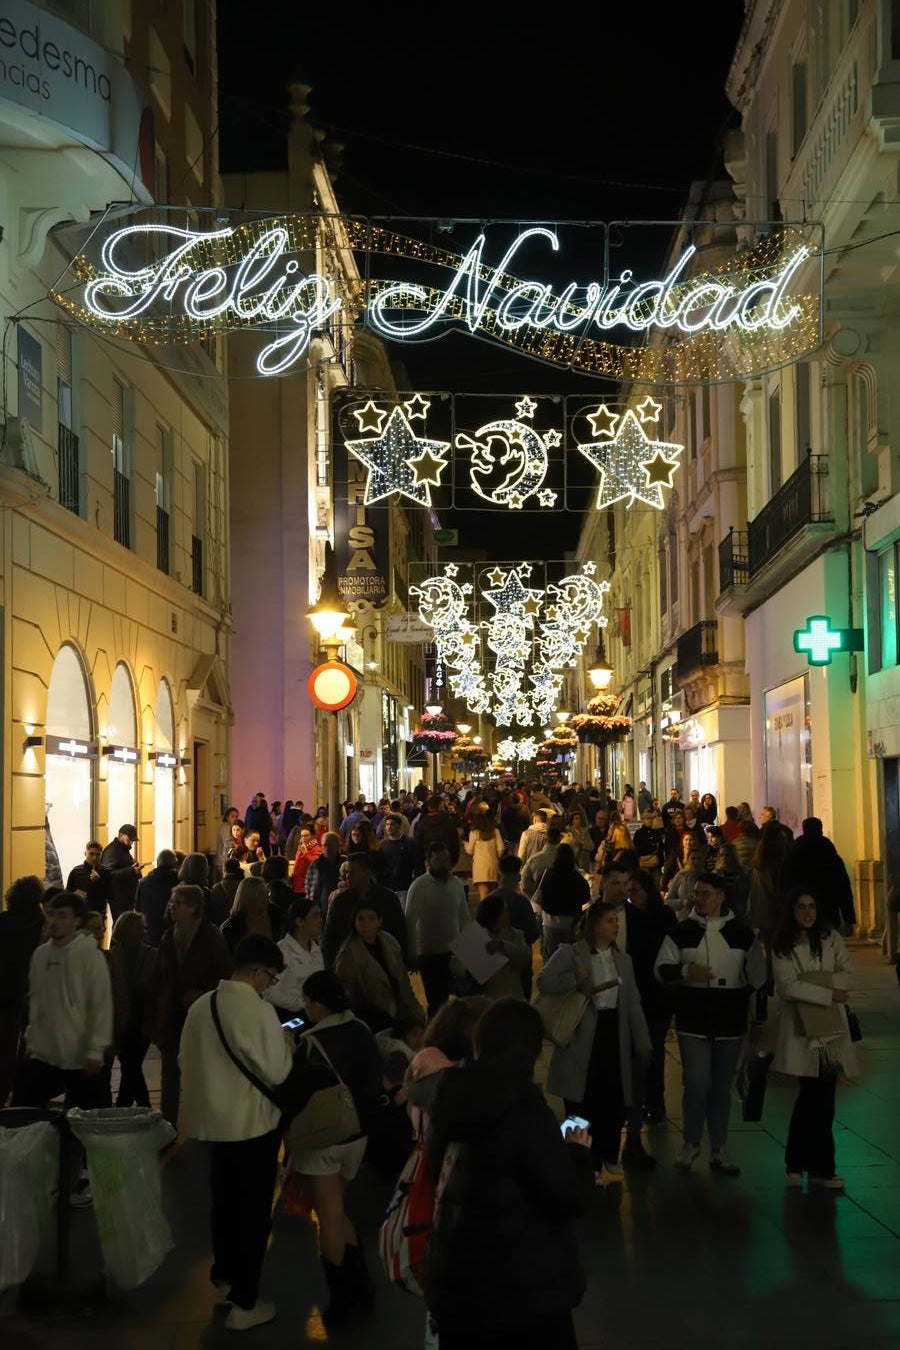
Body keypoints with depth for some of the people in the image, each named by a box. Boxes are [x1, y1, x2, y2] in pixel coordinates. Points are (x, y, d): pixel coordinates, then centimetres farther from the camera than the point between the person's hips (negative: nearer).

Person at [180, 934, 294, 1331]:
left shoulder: (200, 1006, -1)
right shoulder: (259, 1010, -21)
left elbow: (185, 1060, 10)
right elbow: (275, 1072, -17)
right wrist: (286, 1042, 0)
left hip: (212, 1119, 6)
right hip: (253, 1123, -6)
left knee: (224, 1201, 23)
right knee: (253, 1210, 7)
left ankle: (224, 1277, 40)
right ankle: (244, 1303, 13)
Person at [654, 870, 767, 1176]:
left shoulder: (741, 933, 3)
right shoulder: (682, 932, 1)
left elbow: (756, 976, 9)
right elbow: (661, 968, 0)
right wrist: (687, 971, -18)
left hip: (730, 1024, 1)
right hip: (693, 1023, -1)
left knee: (721, 1088, 9)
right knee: (696, 1084, -6)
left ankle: (718, 1150, 18)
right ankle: (691, 1145, 13)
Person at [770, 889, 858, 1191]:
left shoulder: (831, 939, 10)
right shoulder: (782, 946, 1)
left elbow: (848, 976, 0)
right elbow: (788, 986, -9)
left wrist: (809, 980, -13)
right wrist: (829, 993, -11)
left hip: (832, 1026, 3)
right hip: (801, 1029, -3)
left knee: (815, 1096, 3)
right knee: (817, 1096, -7)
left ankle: (797, 1162, 14)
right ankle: (820, 1167, 3)